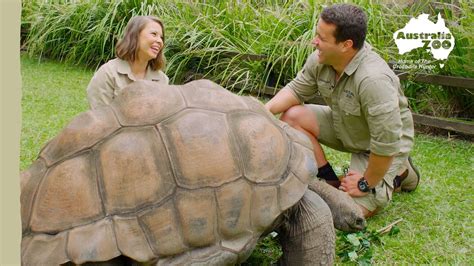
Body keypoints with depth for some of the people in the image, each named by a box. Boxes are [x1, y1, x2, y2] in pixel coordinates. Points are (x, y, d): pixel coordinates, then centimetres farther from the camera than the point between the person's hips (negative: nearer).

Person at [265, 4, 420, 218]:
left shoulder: (373, 79, -40)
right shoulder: (320, 59, -17)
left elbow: (386, 143, -36)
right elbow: (296, 89, -2)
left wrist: (366, 184, -22)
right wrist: (267, 110, -22)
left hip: (387, 142, -7)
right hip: (344, 128, 7)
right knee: (292, 116, -11)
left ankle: (397, 173, 11)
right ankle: (331, 183, 3)